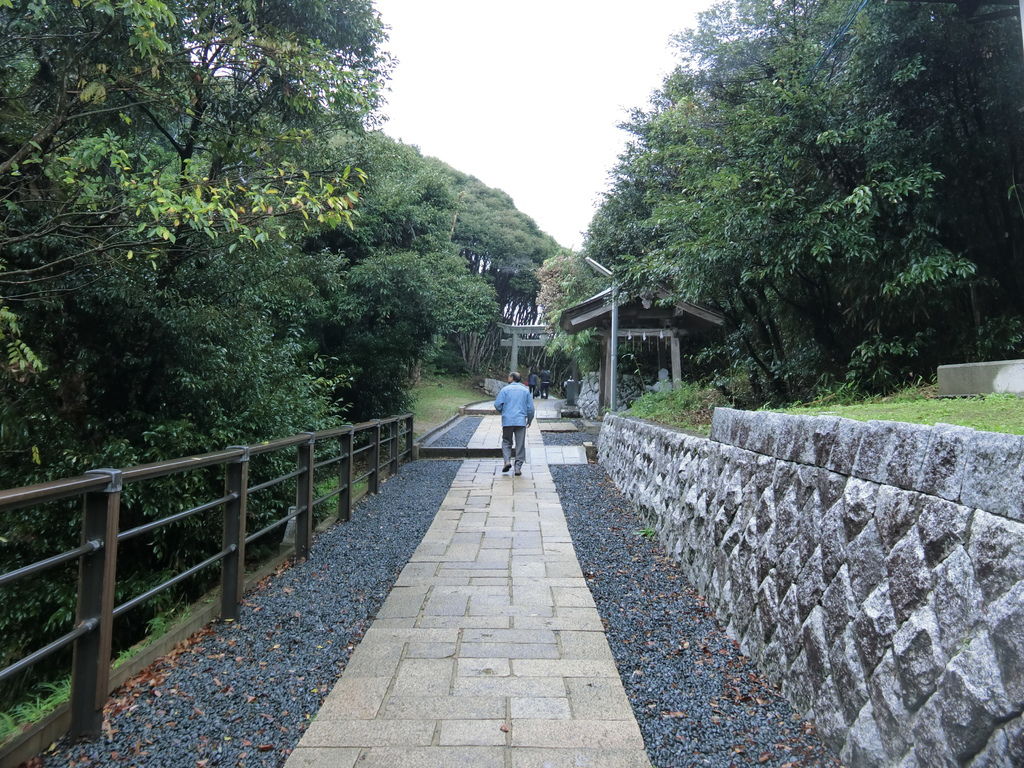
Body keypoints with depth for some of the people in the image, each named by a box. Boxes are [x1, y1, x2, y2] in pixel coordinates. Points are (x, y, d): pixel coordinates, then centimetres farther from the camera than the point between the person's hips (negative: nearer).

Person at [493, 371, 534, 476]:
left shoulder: (505, 389, 0)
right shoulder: (526, 390, 6)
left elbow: (497, 404, -5)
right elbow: (530, 408, 5)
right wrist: (530, 420, 19)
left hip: (507, 421, -1)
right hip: (521, 421, 1)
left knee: (506, 442, 13)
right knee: (520, 444, 5)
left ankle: (507, 460, -7)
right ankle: (518, 467, 3)